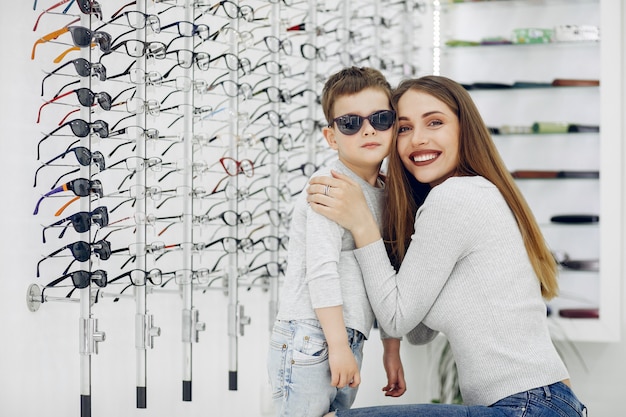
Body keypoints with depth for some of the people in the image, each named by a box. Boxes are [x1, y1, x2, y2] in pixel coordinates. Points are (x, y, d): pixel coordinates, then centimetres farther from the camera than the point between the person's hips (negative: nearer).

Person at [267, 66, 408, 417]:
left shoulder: (386, 194, 13)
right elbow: (321, 270, -18)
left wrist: (392, 348, 17)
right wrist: (338, 345, -19)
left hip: (349, 342, 8)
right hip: (310, 340, -8)